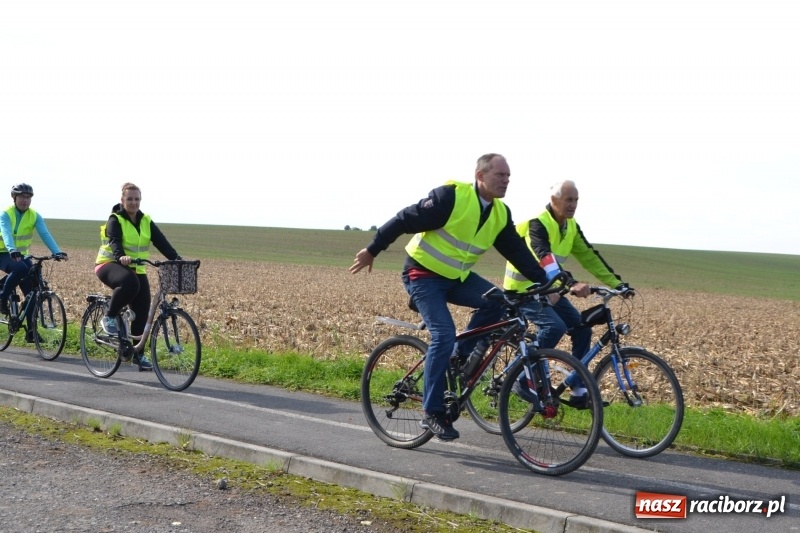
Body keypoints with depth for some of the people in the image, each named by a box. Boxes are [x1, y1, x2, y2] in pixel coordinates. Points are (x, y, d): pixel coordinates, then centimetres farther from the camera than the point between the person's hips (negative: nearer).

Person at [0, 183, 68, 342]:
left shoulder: (34, 216, -5)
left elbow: (45, 234, -18)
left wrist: (57, 252, -35)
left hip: (21, 256, 4)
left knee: (32, 290, -8)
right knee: (20, 268, -37)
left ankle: (31, 331, -2)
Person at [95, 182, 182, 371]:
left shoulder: (146, 221, 5)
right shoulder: (115, 220, -8)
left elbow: (161, 242, -6)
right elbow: (115, 241, -26)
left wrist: (177, 259, -22)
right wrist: (121, 257, -47)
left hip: (136, 269, 5)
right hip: (110, 264, -5)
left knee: (142, 310, -3)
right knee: (129, 283, -38)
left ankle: (138, 353, 9)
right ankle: (109, 317, -15)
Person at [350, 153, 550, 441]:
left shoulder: (501, 214, 0)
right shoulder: (452, 196, -22)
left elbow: (518, 252, 2)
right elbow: (405, 220, -18)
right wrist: (372, 250, -13)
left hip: (457, 277, 7)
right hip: (423, 274, -7)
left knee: (496, 301, -17)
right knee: (444, 335, -20)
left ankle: (461, 357, 2)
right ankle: (432, 413, -11)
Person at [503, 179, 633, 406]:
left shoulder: (571, 226, 4)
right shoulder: (538, 224, -23)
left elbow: (589, 257, 4)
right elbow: (545, 258, -38)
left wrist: (617, 283, -4)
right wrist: (572, 284, -52)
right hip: (523, 289, -8)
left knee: (582, 327, -4)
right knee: (554, 326, -29)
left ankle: (578, 390, 1)